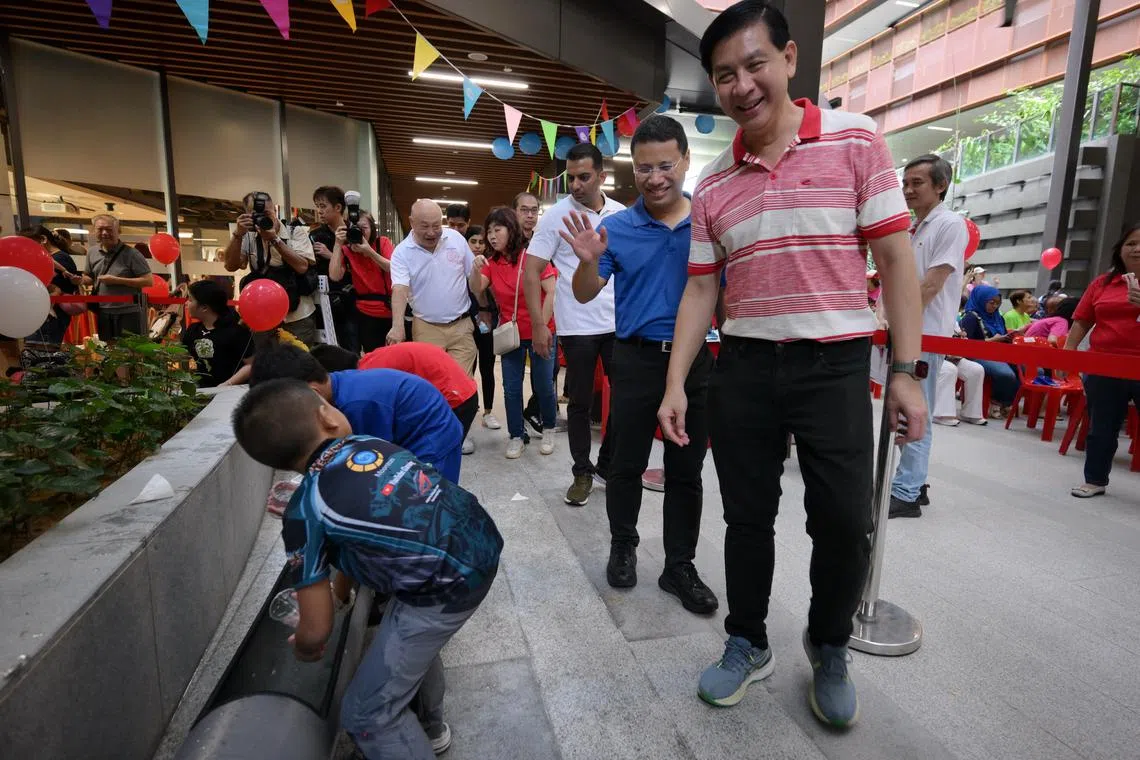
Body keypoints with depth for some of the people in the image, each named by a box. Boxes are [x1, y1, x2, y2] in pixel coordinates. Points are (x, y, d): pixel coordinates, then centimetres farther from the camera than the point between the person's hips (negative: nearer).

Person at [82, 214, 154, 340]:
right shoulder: (92, 253, 9)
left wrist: (117, 280, -18)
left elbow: (149, 281, -15)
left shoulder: (131, 254, -10)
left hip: (128, 313, -6)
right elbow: (89, 278, 23)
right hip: (103, 313, 6)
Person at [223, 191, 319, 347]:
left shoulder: (296, 232, -2)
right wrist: (238, 234, -12)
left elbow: (302, 267, -15)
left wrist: (274, 239, -18)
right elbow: (231, 266, -3)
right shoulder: (248, 237, 8)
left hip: (298, 317, -3)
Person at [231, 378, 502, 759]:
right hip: (482, 544, 8)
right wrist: (340, 589, 37)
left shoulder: (304, 512, -10)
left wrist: (303, 648, 22)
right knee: (412, 640, 35)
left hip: (448, 590, -8)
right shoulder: (368, 442, 6)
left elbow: (317, 631, -2)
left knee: (366, 716, 13)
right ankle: (431, 728, 59)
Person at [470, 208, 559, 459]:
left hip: (539, 332, -4)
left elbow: (552, 292, -16)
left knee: (543, 385, 5)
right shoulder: (493, 262, 4)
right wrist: (476, 269, -24)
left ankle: (549, 431, 26)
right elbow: (476, 290, -5)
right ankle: (516, 436, 20)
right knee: (511, 388, 7)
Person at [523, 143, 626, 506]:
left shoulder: (622, 214, 6)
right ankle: (583, 473, 22)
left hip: (619, 324, 4)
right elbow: (531, 272, -5)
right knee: (580, 403, 6)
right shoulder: (556, 215, -4)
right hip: (577, 327, -3)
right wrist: (538, 325, -11)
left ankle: (607, 467, 26)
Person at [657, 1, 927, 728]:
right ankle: (748, 644, 32)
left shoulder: (855, 139, 0)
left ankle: (830, 649, 31)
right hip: (744, 366, 3)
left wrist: (909, 370, -7)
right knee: (747, 518, 10)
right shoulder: (712, 184, 8)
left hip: (836, 363, -2)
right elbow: (701, 289, 7)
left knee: (845, 523, 2)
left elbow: (896, 258, -3)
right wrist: (676, 384, 1)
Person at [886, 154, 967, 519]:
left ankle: (905, 494, 0)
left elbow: (931, 285, -15)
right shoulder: (912, 229, 19)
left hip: (925, 335, -9)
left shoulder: (950, 224, -7)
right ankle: (914, 484, 22)